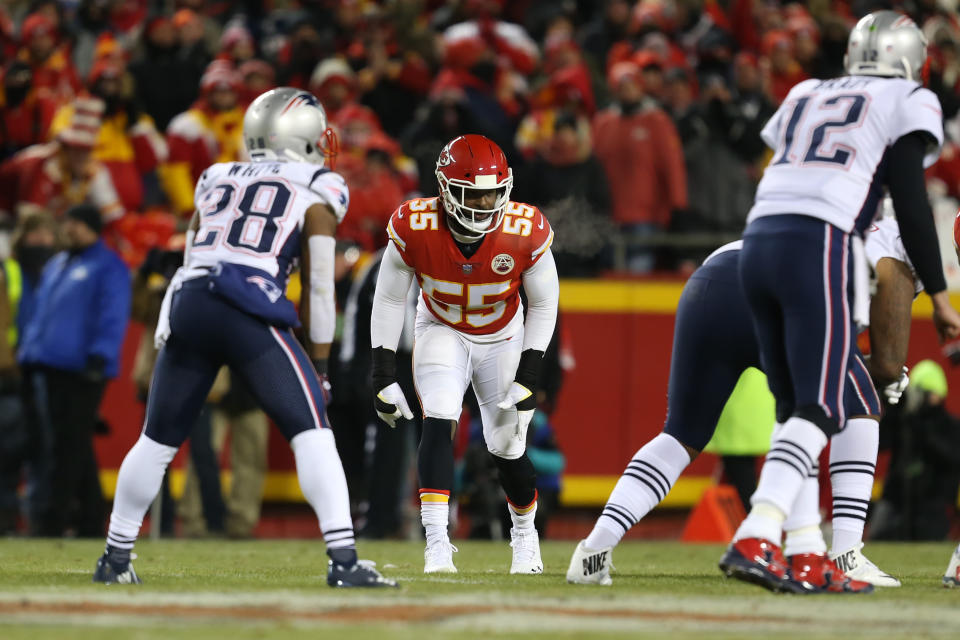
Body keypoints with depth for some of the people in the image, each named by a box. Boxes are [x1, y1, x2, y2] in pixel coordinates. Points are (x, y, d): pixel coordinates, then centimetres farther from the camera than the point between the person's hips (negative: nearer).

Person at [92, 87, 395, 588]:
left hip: (188, 303, 5)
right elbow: (317, 288, 8)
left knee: (159, 438, 16)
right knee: (311, 431, -3)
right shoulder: (316, 192, 11)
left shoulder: (217, 179, 25)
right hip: (251, 311, -5)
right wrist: (319, 367, 13)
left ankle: (115, 559, 24)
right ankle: (343, 560, -13)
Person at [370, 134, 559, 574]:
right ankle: (437, 545, -24)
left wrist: (529, 374, -15)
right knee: (439, 423, -23)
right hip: (442, 333, 0)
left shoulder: (525, 232, -27)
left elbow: (543, 304, -10)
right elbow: (389, 300, -13)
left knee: (507, 448, 3)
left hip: (503, 339, 1)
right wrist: (384, 376, -15)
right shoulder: (414, 228, -27)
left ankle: (524, 533, 33)